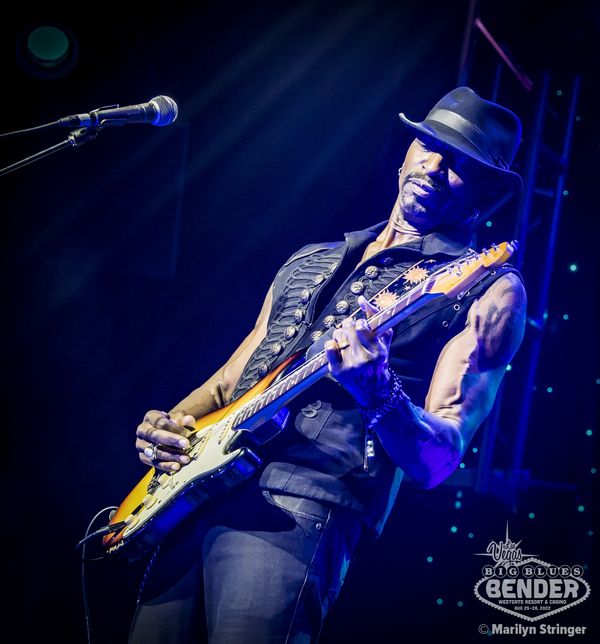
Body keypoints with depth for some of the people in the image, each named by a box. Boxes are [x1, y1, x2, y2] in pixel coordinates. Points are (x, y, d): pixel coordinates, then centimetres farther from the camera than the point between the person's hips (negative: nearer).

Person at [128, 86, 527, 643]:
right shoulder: (310, 261, 22)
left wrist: (378, 393, -27)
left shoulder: (487, 289, 3)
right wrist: (169, 424, 5)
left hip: (303, 508, -6)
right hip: (197, 489, 6)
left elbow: (437, 460, -7)